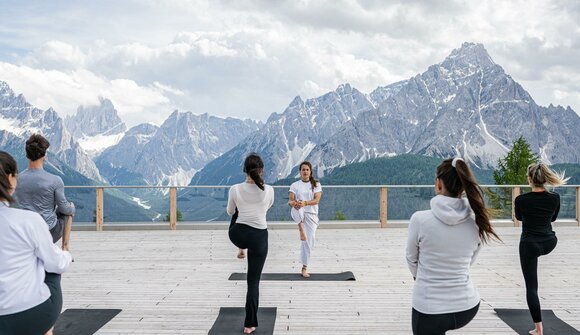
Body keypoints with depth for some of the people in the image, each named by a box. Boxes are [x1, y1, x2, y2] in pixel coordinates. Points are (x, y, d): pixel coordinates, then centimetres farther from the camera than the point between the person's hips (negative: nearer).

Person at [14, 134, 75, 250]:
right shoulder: (55, 181, -19)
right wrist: (71, 207, 15)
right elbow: (64, 208, -8)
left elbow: (19, 205, 9)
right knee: (69, 210, 25)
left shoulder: (17, 179, -7)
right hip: (50, 233, -4)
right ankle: (65, 247, 28)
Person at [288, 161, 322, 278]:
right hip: (299, 213, -1)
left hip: (312, 215, 1)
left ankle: (304, 268, 12)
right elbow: (290, 200, -6)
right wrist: (294, 203, -32)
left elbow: (317, 200, -11)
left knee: (309, 241, 0)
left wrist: (305, 203, -30)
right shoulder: (295, 185, 4)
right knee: (297, 209, -40)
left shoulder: (316, 184, 4)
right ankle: (301, 228, -29)